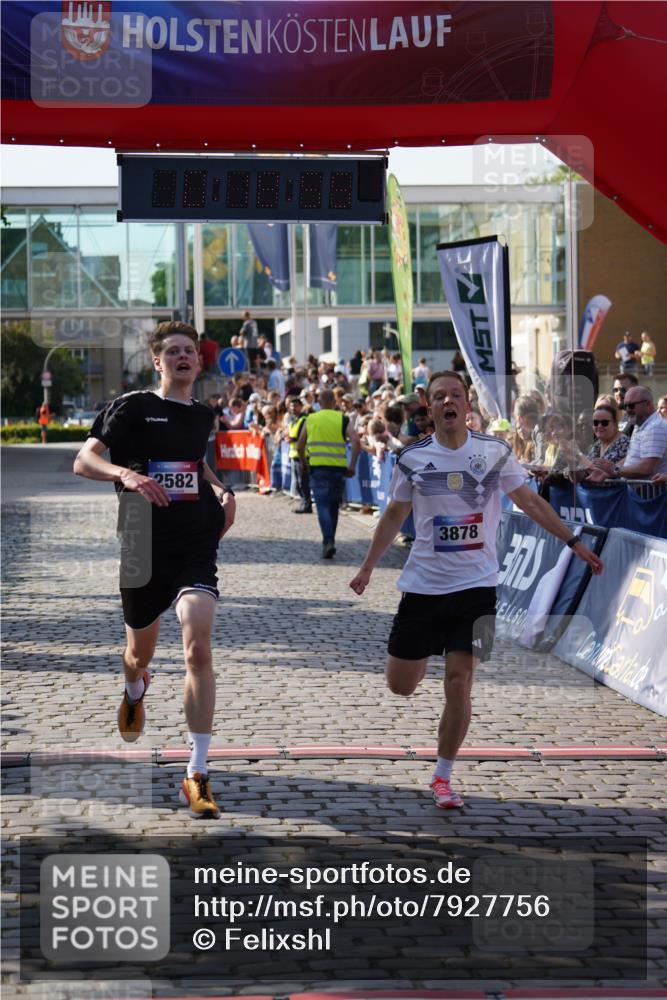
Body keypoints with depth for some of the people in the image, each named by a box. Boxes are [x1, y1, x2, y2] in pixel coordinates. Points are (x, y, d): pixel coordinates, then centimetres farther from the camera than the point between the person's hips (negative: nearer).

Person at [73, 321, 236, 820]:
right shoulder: (133, 407, -3)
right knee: (140, 652, 17)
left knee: (198, 651, -17)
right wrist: (126, 473, -30)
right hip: (145, 548, -1)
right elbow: (83, 461, -11)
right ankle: (135, 691, 59)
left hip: (196, 547, 2)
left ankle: (198, 776, -15)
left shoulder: (203, 415, 12)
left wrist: (220, 489, 13)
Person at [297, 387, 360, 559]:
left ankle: (328, 541, -24)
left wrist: (304, 462, 26)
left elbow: (300, 445, 12)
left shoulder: (310, 419, 6)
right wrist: (352, 465, -4)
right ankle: (329, 541, 25)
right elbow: (355, 441, -10)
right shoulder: (342, 419, 2)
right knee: (334, 506, 17)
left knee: (323, 506, -5)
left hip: (318, 467, -1)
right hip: (338, 468, 1)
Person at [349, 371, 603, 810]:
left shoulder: (495, 451, -2)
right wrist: (368, 567, 14)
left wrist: (575, 543, 3)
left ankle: (443, 777, 8)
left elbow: (530, 501, 7)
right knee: (401, 685, 4)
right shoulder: (413, 458, -1)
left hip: (475, 585, -1)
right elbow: (394, 516, 12)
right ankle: (425, 654, 42)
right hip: (423, 584, 1)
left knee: (459, 681, -8)